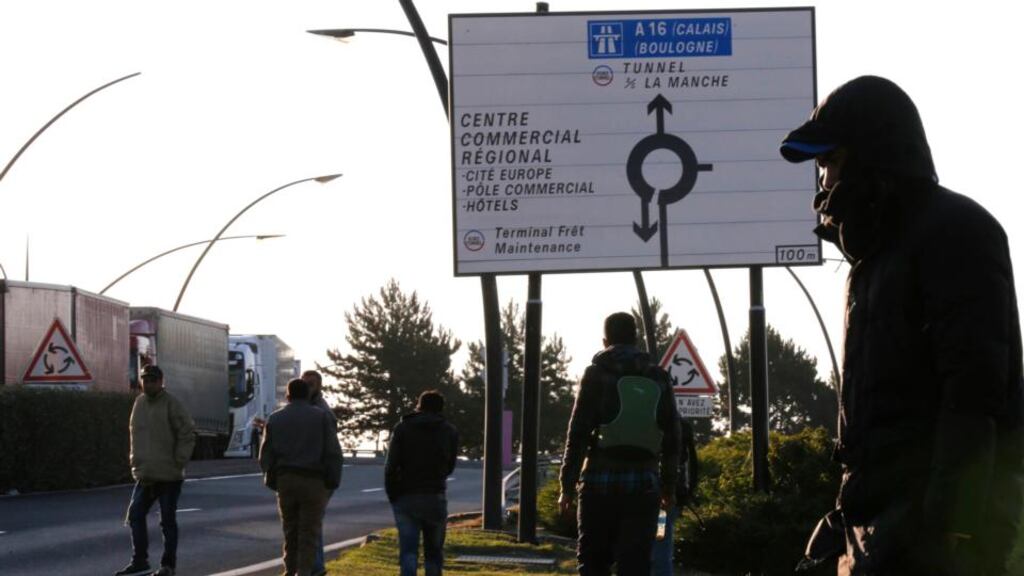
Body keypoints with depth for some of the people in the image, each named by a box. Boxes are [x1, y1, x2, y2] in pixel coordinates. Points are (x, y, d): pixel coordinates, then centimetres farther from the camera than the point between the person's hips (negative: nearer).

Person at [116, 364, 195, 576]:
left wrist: (179, 461, -15)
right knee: (135, 516, 6)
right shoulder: (139, 403, 8)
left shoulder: (171, 404, -11)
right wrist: (135, 460, 11)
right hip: (145, 475, 6)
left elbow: (188, 433, -12)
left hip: (169, 475, -6)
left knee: (168, 521, 2)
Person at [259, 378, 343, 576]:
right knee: (309, 531, -1)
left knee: (290, 530, 13)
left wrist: (271, 480, 14)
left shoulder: (275, 418, 9)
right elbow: (333, 453, -3)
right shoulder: (321, 417, 2)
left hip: (285, 480, 3)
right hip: (313, 480, -3)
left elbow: (266, 454, 7)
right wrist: (333, 482, 2)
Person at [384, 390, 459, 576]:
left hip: (405, 498, -1)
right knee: (434, 552, 12)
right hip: (435, 498, 1)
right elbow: (450, 467, 9)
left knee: (408, 551, -5)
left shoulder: (402, 429, 1)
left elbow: (391, 466, -6)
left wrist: (392, 495, 4)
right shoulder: (450, 432, 4)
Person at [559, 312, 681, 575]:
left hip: (601, 480, -2)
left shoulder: (597, 374, 0)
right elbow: (672, 438, 12)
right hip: (644, 484, 2)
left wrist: (567, 484, -2)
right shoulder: (658, 379, 10)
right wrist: (669, 486, 20)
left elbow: (578, 433, -5)